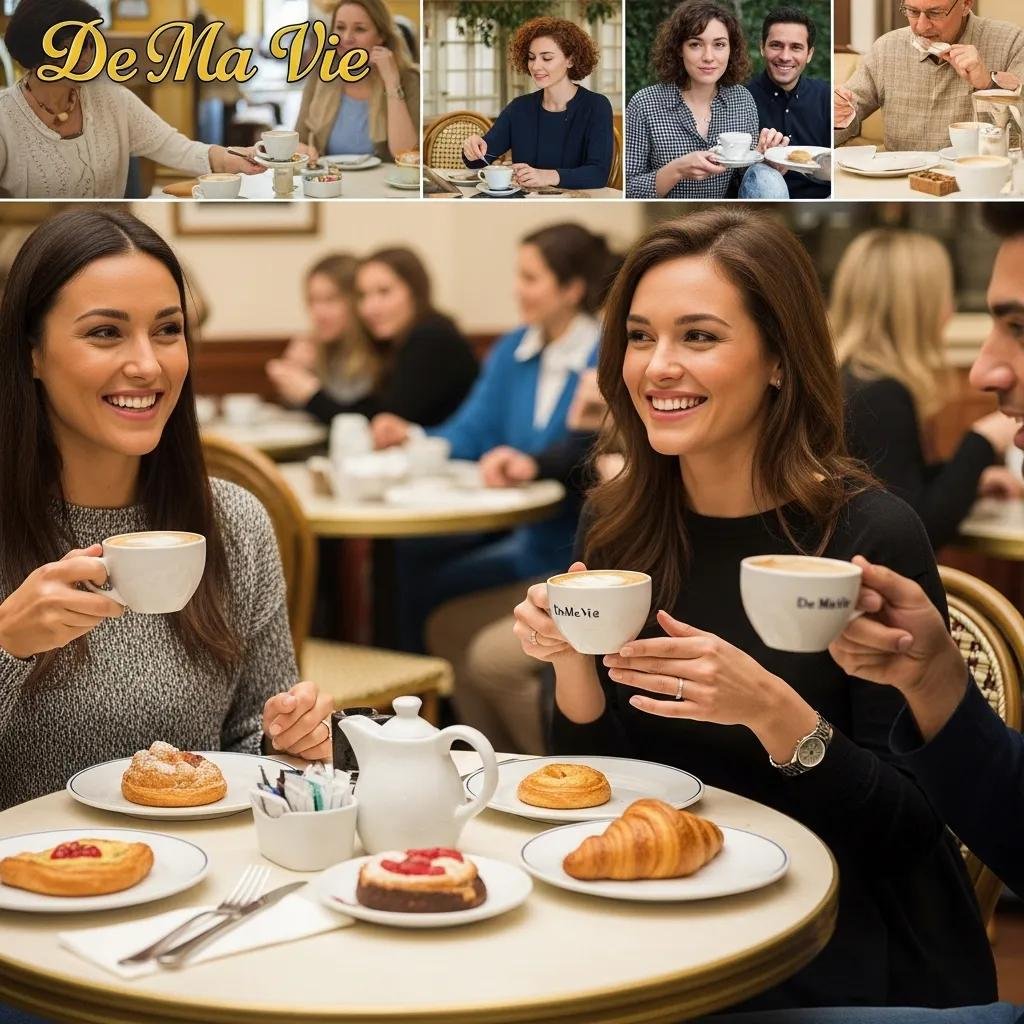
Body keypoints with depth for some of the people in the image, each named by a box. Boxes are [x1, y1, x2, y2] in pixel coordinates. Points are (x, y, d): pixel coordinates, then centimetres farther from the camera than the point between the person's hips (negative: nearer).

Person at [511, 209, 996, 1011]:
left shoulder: (872, 536, -14)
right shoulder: (617, 523, 0)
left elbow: (913, 825, -12)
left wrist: (773, 712, -27)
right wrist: (570, 659, -11)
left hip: (848, 952, -5)